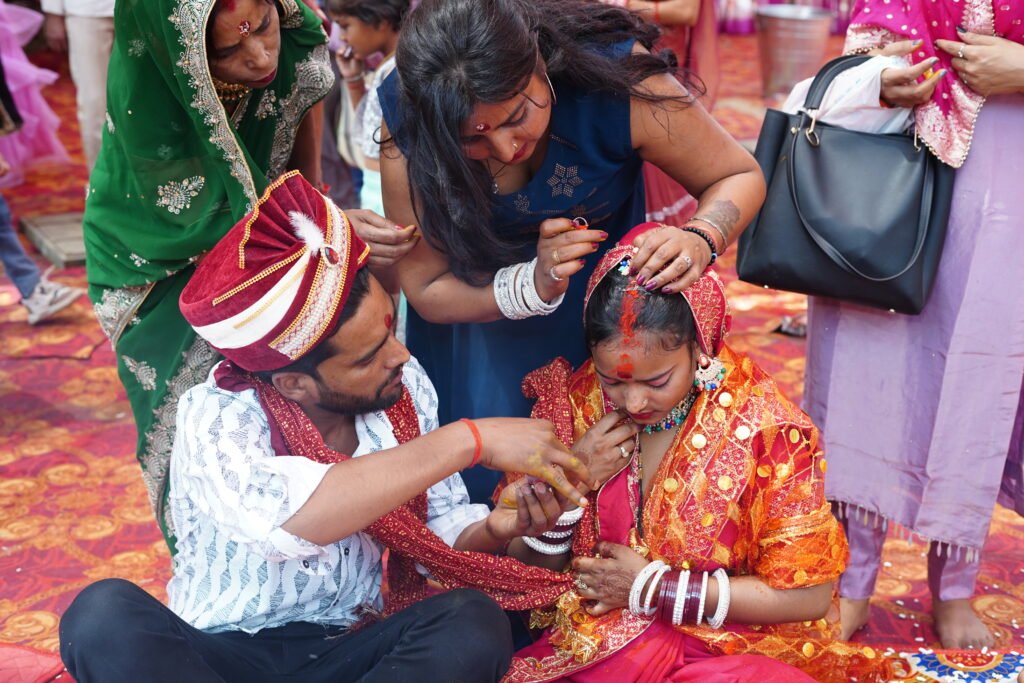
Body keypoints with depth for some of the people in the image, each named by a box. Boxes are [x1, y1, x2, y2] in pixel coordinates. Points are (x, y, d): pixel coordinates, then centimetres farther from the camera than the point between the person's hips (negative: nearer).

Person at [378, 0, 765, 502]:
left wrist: (700, 239, -38)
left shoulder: (614, 75, -30)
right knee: (485, 473, 3)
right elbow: (426, 291, -19)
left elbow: (740, 176, -16)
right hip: (480, 309, 0)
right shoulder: (406, 123, -27)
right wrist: (533, 286, -36)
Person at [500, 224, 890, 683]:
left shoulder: (765, 429, -14)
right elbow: (532, 565, 4)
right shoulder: (575, 402, -4)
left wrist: (654, 588, -12)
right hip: (594, 643, 1)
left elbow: (808, 595, -10)